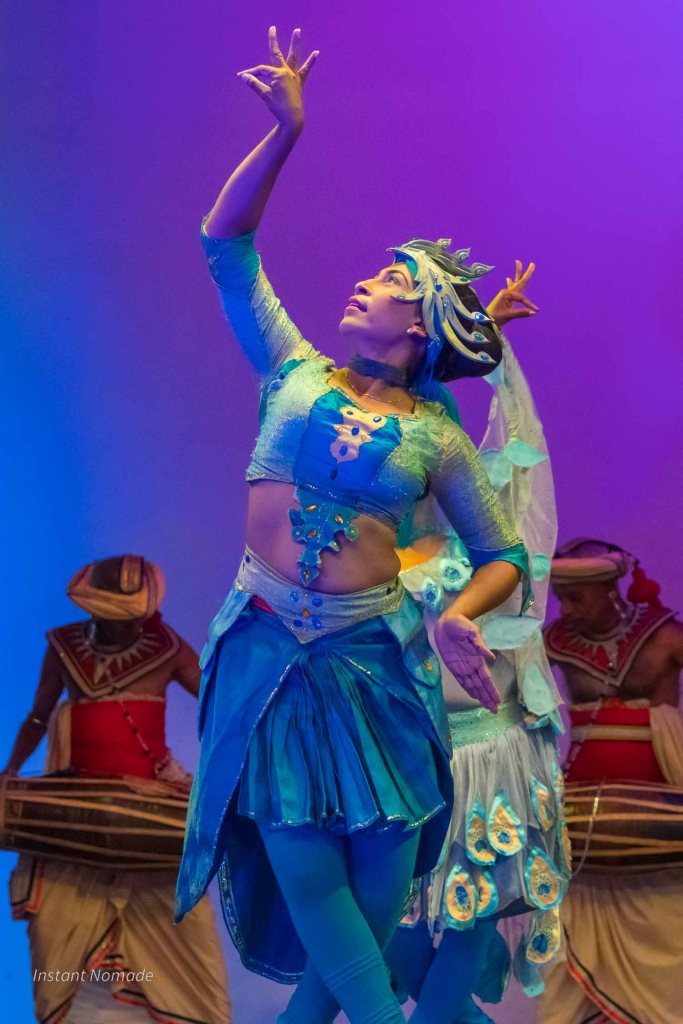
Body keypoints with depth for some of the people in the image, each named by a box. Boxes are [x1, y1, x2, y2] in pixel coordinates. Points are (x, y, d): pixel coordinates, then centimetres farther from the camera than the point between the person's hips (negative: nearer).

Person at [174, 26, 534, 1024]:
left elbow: (504, 555, 6)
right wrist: (287, 129, -5)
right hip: (269, 652, 0)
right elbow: (225, 244, 3)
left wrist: (459, 618, -14)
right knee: (305, 873, 3)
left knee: (381, 880, 8)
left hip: (376, 659, 0)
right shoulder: (295, 371, 5)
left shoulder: (437, 437, 2)